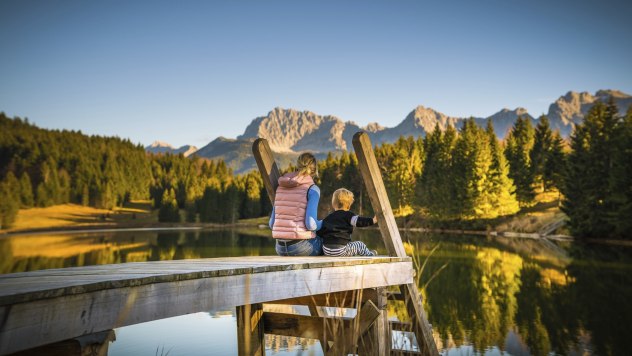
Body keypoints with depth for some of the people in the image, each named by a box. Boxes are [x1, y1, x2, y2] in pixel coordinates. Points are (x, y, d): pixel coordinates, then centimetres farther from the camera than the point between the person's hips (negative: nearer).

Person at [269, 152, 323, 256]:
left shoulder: (281, 187, 9)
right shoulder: (312, 188, -7)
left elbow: (272, 223, 11)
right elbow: (311, 224, -17)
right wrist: (324, 223, 4)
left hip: (280, 249, 6)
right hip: (301, 247, -6)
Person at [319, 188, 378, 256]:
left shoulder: (328, 218, 14)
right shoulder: (348, 215, -2)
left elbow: (320, 232, 16)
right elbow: (358, 221, -18)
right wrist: (372, 220, -21)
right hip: (340, 251, -6)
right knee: (359, 245, 14)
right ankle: (371, 255, 32)